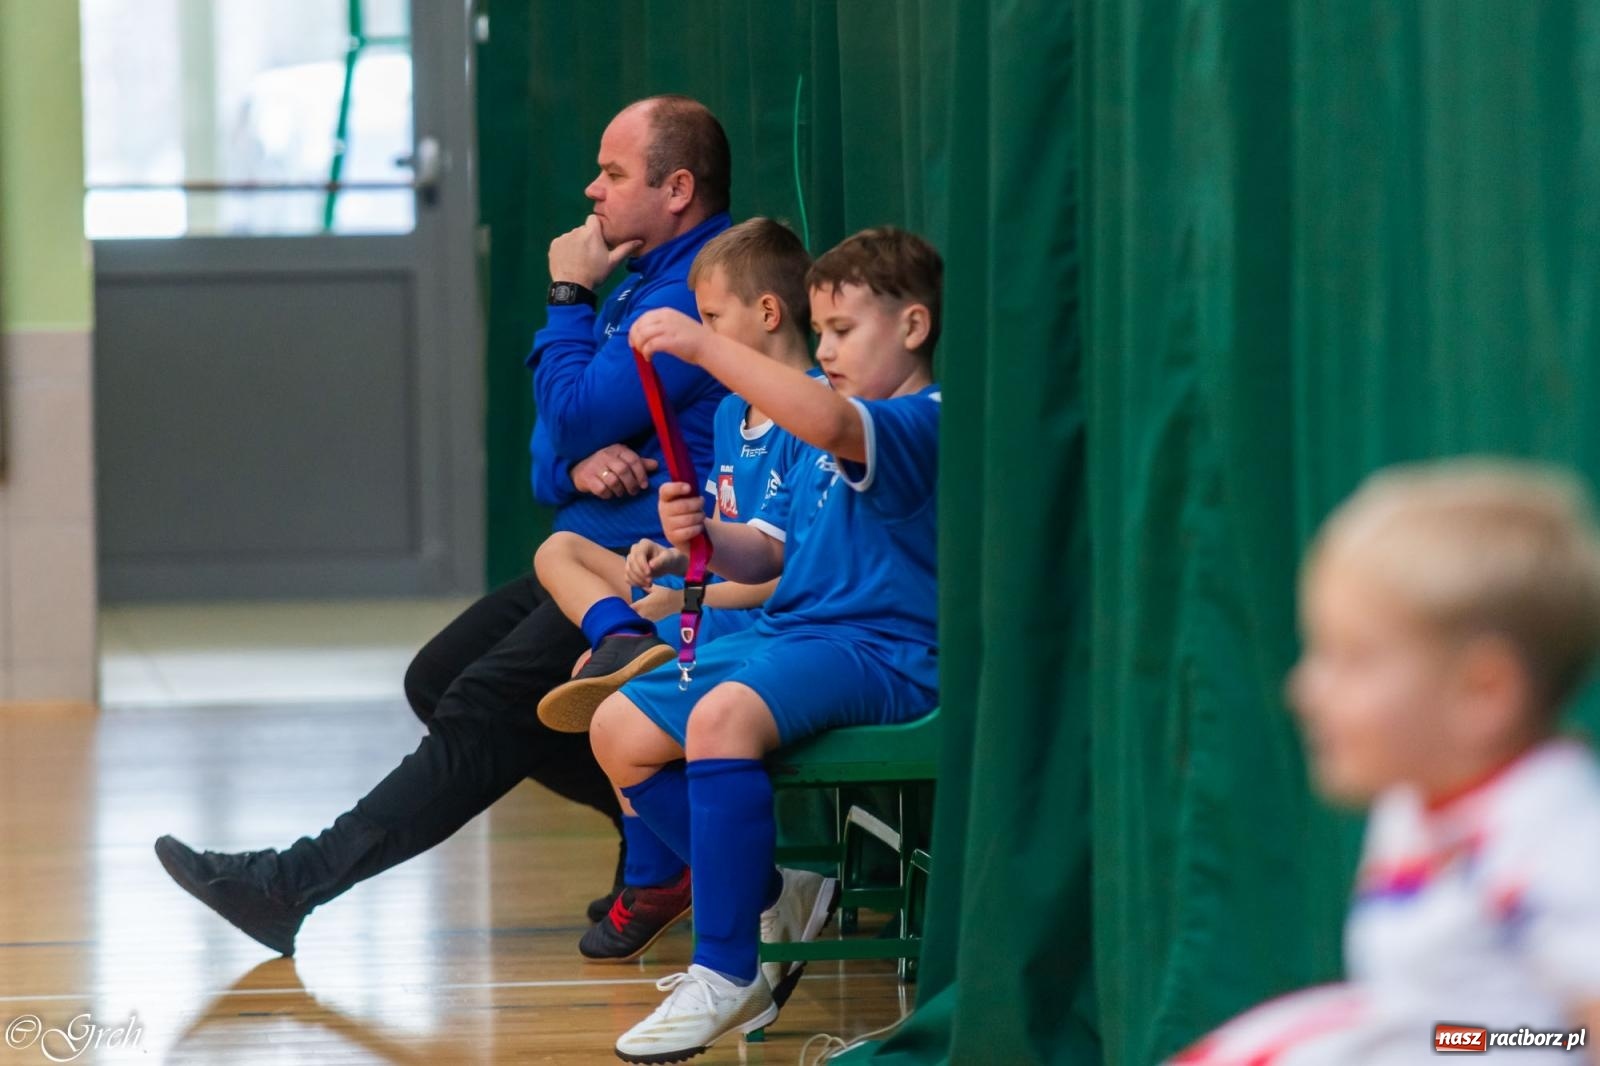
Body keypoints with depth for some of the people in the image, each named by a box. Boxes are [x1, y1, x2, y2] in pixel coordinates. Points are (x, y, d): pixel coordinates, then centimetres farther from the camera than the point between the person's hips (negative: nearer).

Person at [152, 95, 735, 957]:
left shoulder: (700, 288, -15)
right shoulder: (641, 285, 20)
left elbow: (576, 419, -18)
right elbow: (549, 461, 17)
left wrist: (568, 296, -4)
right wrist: (580, 464, -8)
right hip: (595, 553, 11)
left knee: (485, 709, -19)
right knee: (439, 679, 3)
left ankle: (296, 883, -21)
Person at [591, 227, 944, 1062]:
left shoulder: (924, 422, -10)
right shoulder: (822, 444, 21)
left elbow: (830, 424, -32)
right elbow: (766, 553, 21)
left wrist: (703, 347, -33)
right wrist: (704, 537, -3)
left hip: (881, 649, -10)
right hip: (788, 632, 10)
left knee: (722, 715, -36)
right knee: (619, 729, 2)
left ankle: (727, 971, -30)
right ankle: (766, 902, 11)